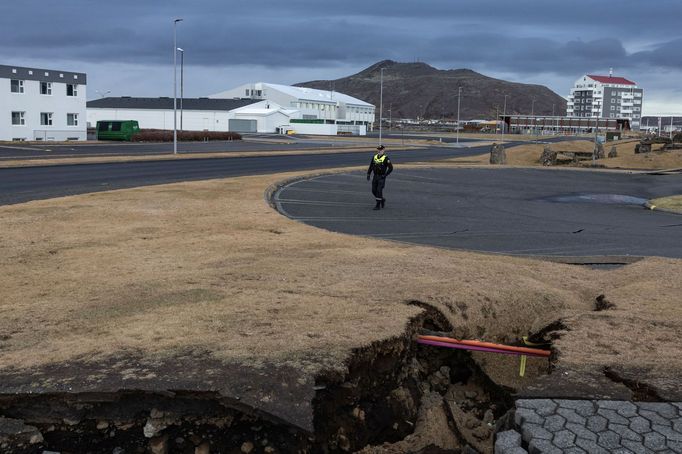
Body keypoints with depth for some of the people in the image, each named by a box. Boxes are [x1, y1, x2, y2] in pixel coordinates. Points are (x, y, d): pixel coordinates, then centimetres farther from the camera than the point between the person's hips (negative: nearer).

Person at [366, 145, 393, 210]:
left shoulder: (385, 158, -11)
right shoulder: (374, 157, 7)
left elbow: (391, 168, -12)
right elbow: (371, 166, 15)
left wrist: (385, 175, -16)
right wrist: (368, 174, 6)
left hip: (381, 177, -6)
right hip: (375, 176, 6)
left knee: (379, 190, -10)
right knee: (374, 190, 6)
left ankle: (378, 205, -3)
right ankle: (382, 200, 28)